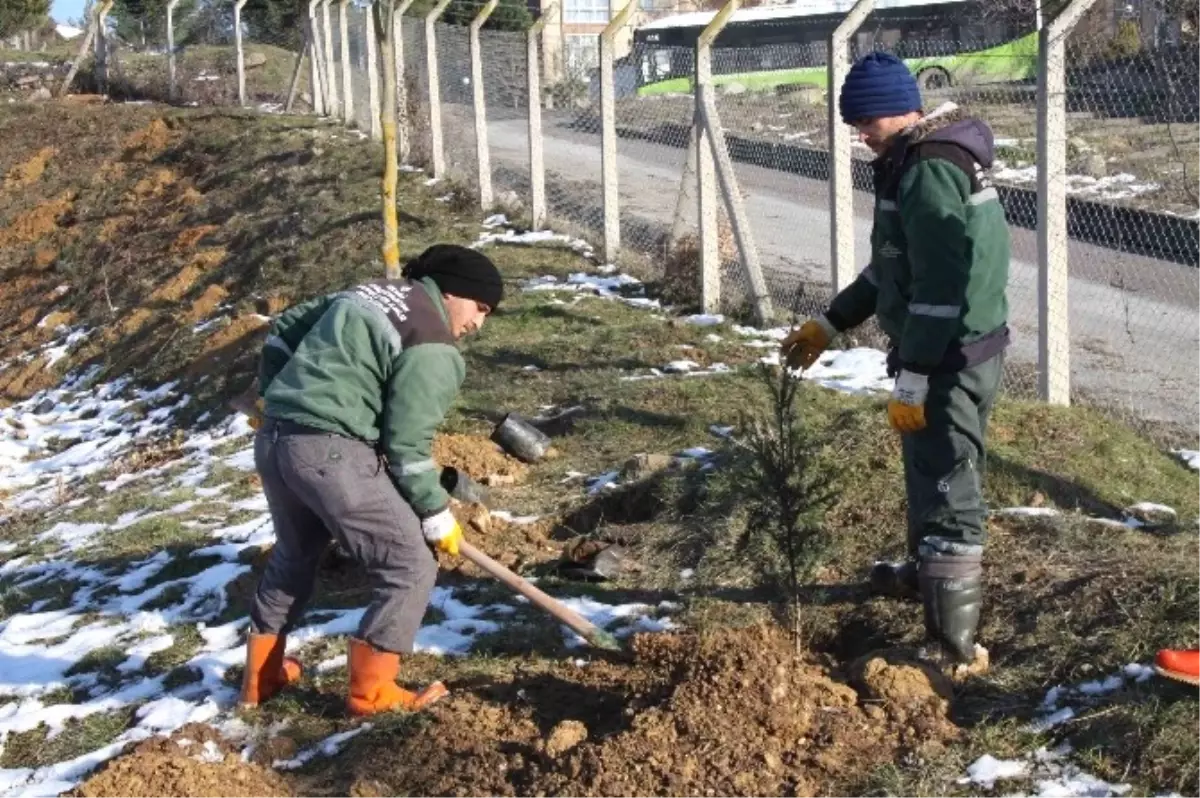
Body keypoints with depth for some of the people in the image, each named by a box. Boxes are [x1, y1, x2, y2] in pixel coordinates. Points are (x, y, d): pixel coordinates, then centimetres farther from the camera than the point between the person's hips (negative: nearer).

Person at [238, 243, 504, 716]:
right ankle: (371, 691, 6)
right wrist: (437, 515, 1)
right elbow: (407, 446, -10)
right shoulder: (432, 348, -7)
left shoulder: (371, 292, 19)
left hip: (273, 440, 10)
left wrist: (272, 396, 37)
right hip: (331, 452, -9)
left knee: (294, 555, 29)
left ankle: (262, 677, 41)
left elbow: (284, 329, 26)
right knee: (409, 567, 1)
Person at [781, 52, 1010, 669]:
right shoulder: (910, 161, 14)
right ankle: (927, 570, 47)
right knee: (929, 468, 26)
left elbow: (941, 284, -25)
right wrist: (830, 324, 23)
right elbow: (894, 266, 23)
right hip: (946, 350, 11)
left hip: (952, 357, -11)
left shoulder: (929, 170, -20)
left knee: (947, 487, -9)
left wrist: (911, 379, -24)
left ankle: (953, 637, -6)